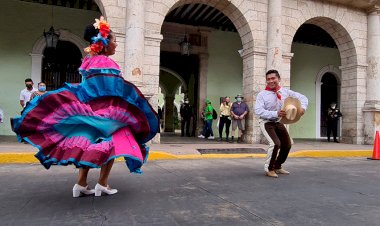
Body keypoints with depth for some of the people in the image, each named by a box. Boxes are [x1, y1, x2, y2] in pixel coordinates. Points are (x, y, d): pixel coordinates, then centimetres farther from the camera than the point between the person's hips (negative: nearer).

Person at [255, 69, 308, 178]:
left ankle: (277, 166, 36)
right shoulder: (262, 94, -17)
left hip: (278, 122, 6)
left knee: (287, 145, 13)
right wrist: (276, 113, -35)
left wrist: (302, 107, -22)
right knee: (275, 143, -23)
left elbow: (302, 97, 1)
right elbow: (258, 111, -26)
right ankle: (269, 169, -3)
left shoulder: (285, 92, -5)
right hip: (266, 123, -6)